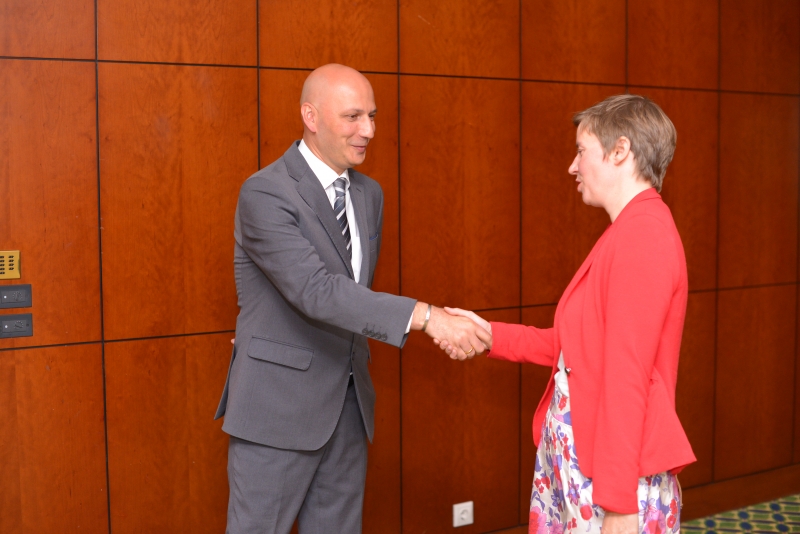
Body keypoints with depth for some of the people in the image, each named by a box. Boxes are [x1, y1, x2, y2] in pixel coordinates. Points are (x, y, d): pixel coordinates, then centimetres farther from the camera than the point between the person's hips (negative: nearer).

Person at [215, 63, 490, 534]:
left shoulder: (370, 194, 8)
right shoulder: (266, 194, -17)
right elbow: (316, 291, -29)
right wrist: (426, 317, -34)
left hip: (349, 403, 7)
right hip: (279, 406, -7)